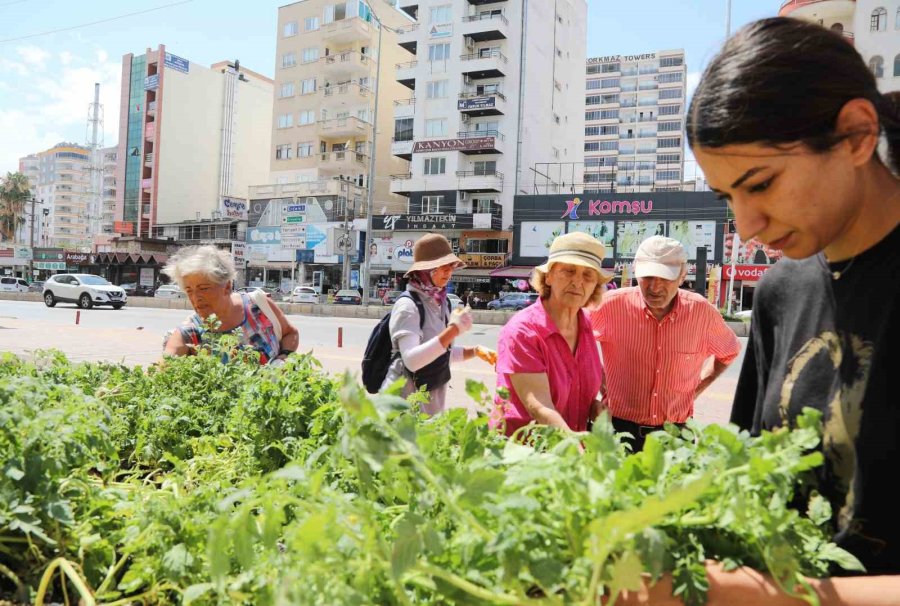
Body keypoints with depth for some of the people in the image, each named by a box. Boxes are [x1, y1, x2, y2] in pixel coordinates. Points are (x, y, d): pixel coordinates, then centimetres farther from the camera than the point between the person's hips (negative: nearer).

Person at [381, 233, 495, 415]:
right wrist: (453, 330, -32)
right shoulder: (407, 305, -18)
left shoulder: (440, 302, 6)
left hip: (433, 401, 7)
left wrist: (475, 351, 4)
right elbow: (412, 360, -30)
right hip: (406, 403, -7)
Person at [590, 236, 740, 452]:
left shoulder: (701, 312, -6)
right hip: (619, 429, -1)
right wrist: (599, 384, 0)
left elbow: (729, 351, 15)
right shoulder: (613, 304, -13)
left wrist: (697, 389, 6)